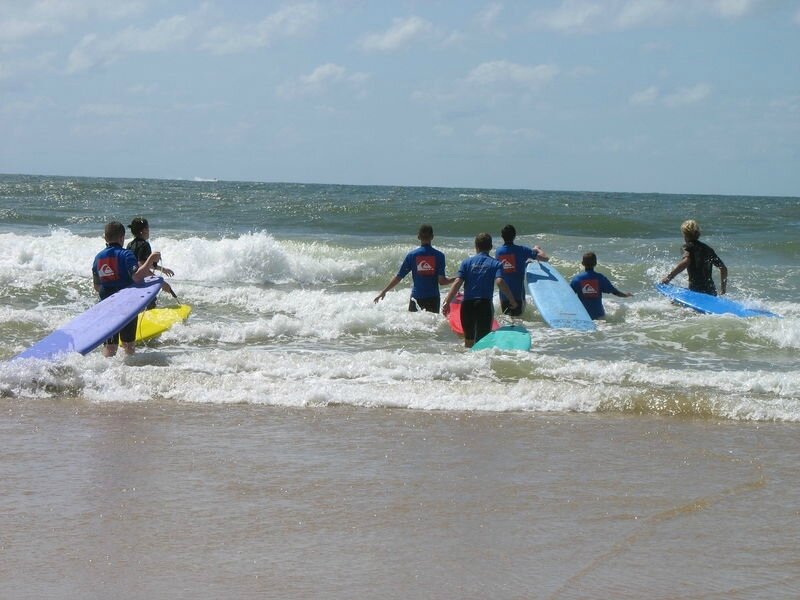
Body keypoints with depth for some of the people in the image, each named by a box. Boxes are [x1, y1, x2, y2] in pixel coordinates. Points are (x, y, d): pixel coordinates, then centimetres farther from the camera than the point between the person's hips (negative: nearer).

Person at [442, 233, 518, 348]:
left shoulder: (467, 262, 6)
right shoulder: (496, 264, 2)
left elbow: (457, 283, -3)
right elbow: (500, 282, -14)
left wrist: (447, 302, -4)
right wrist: (512, 301, -8)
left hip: (467, 304, 2)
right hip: (485, 304, -2)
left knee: (469, 340, 18)